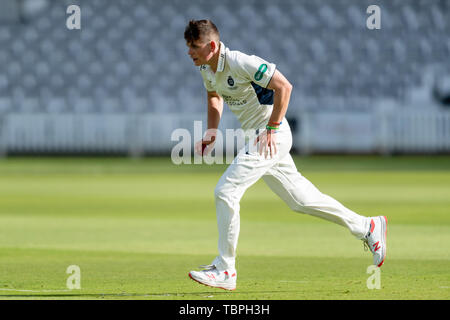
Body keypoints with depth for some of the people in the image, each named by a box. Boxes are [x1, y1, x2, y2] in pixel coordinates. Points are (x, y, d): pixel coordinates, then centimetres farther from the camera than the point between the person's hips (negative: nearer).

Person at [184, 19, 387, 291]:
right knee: (299, 198, 14)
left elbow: (284, 86, -24)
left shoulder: (239, 63, -23)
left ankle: (225, 270, -6)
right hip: (258, 137, 9)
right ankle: (367, 227, 25)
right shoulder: (206, 68, 4)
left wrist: (272, 129, -23)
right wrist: (212, 131, 11)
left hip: (272, 136, -9)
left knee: (226, 192, -14)